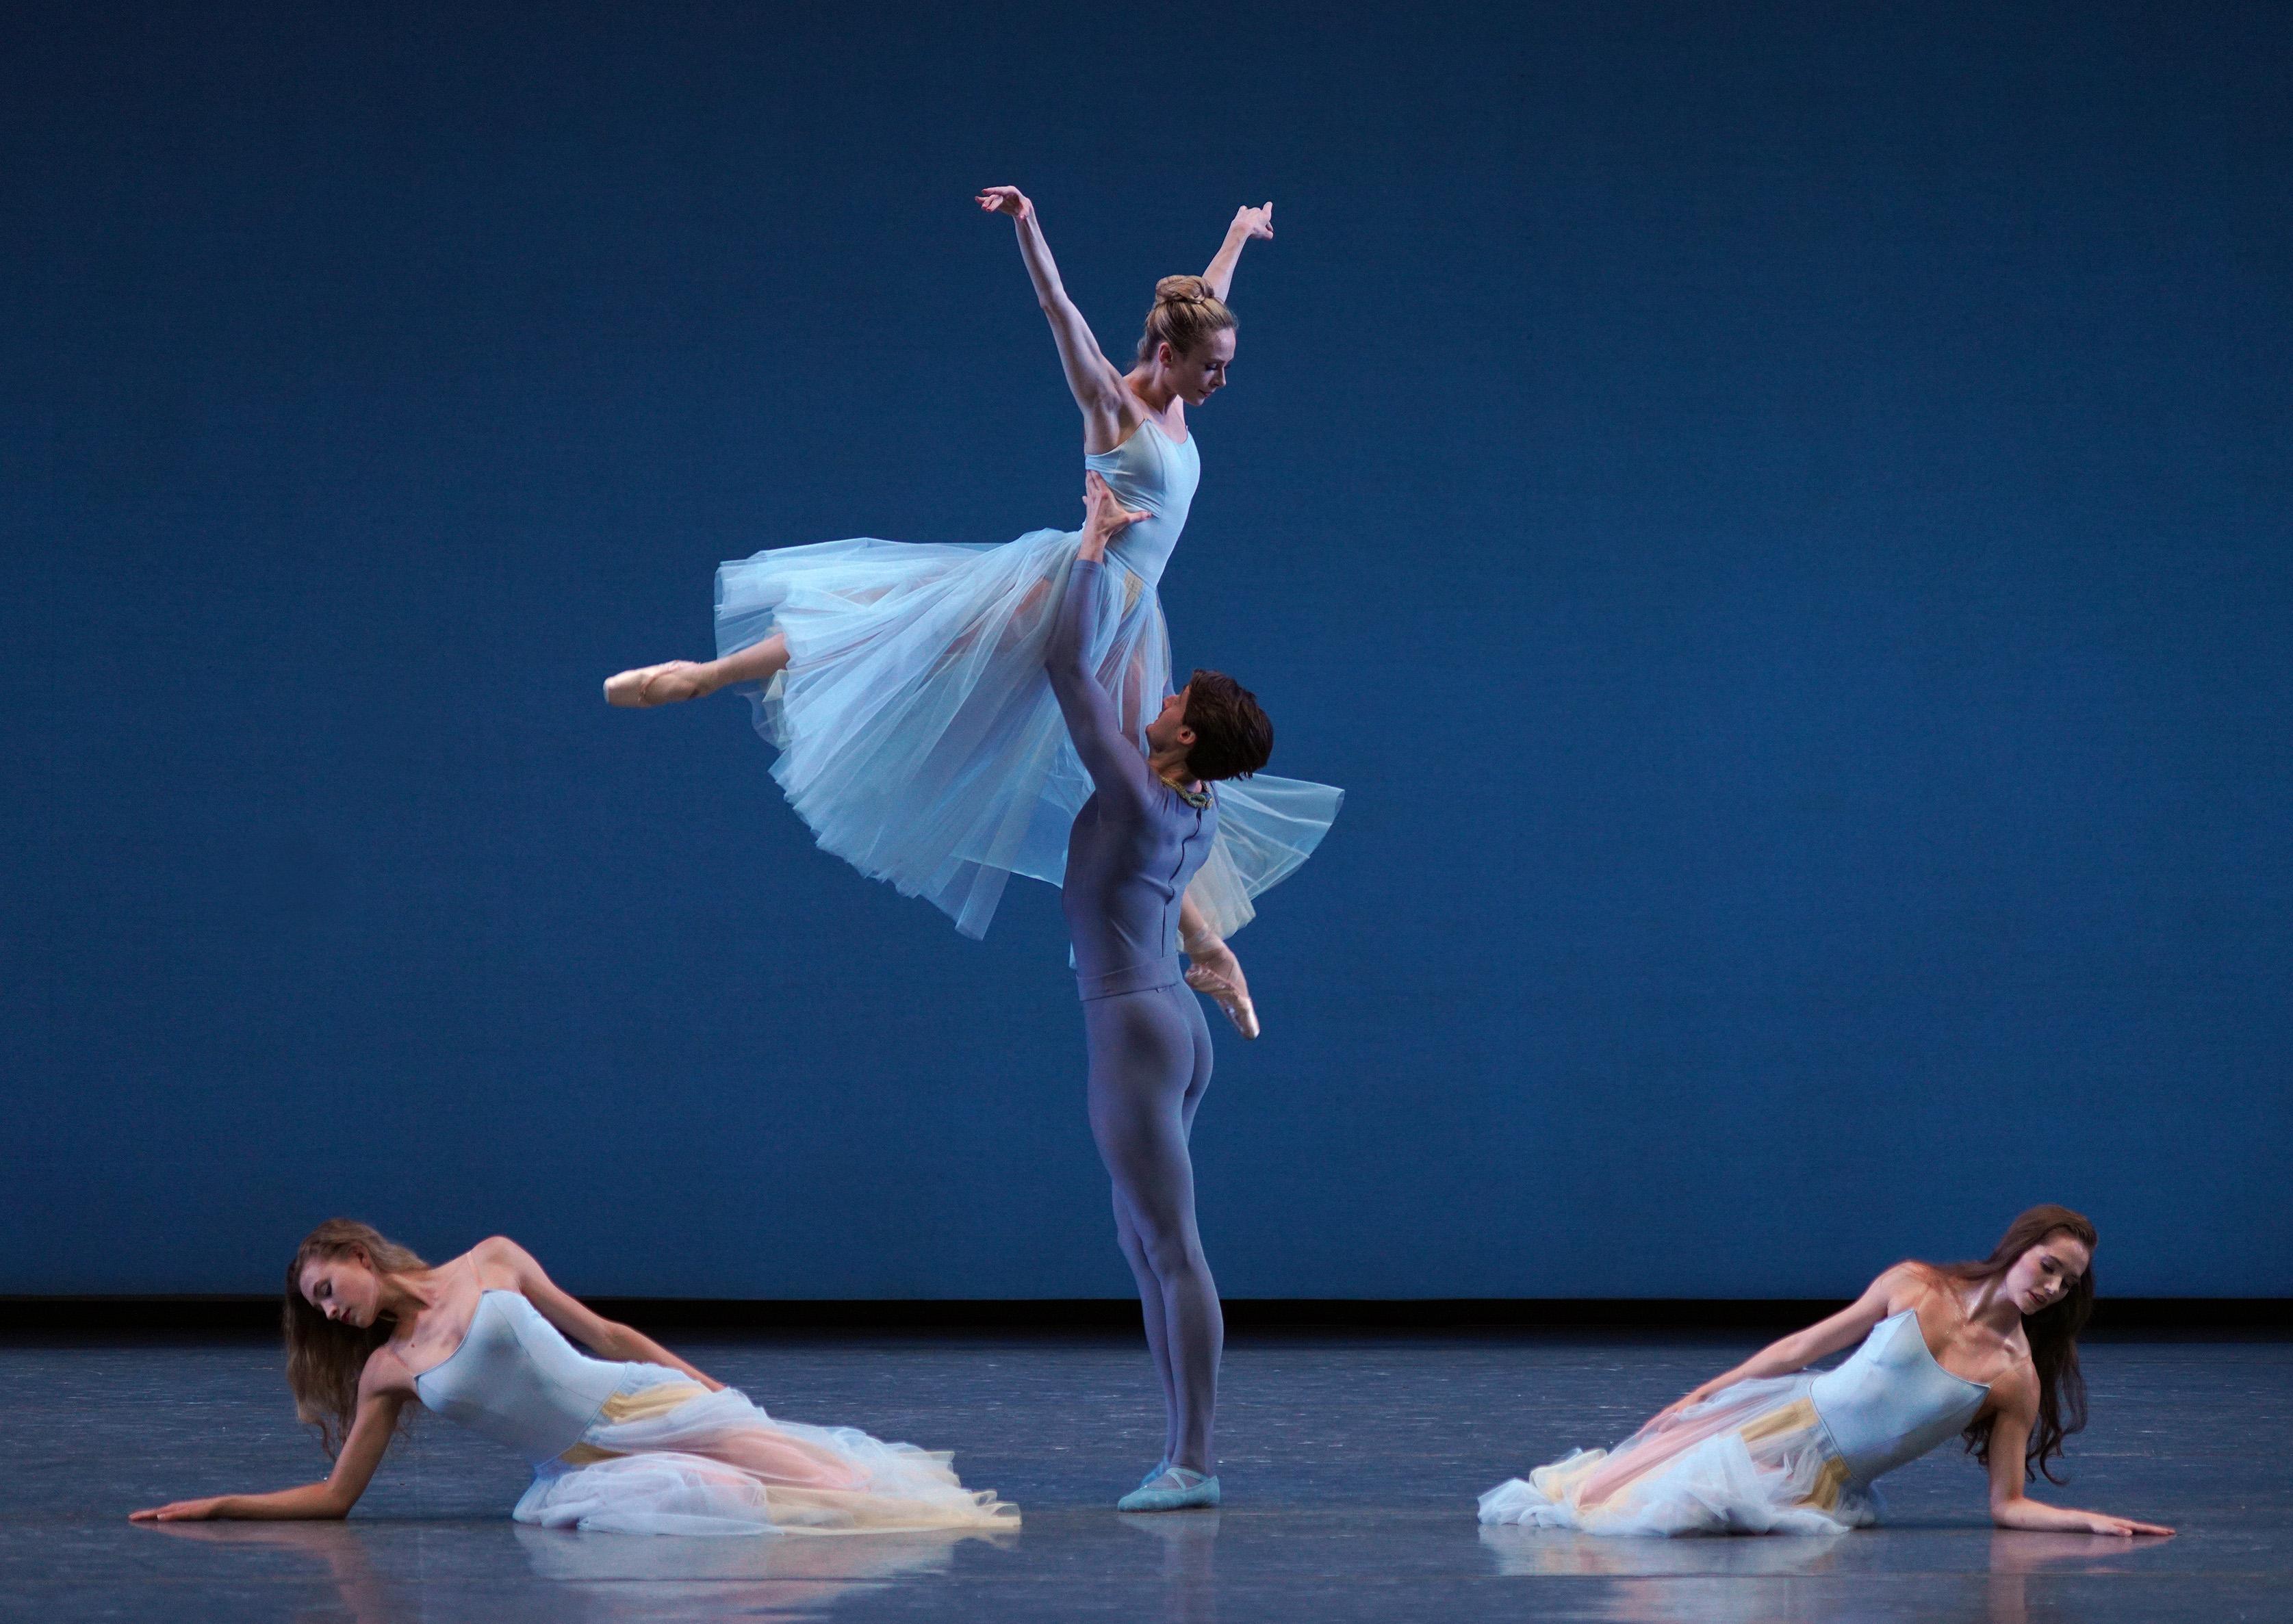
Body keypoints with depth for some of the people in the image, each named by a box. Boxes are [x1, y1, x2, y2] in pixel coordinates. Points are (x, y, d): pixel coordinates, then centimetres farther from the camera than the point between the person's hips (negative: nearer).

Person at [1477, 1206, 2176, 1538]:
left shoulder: (2019, 1379, -6)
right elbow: (1802, 1347, 3)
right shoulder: (1913, 1286, -6)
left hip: (1826, 1481, 0)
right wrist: (1702, 1394, 5)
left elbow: (2009, 1506, -3)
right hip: (1783, 1421, 0)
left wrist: (2091, 1519, -20)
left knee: (1677, 1510, -11)